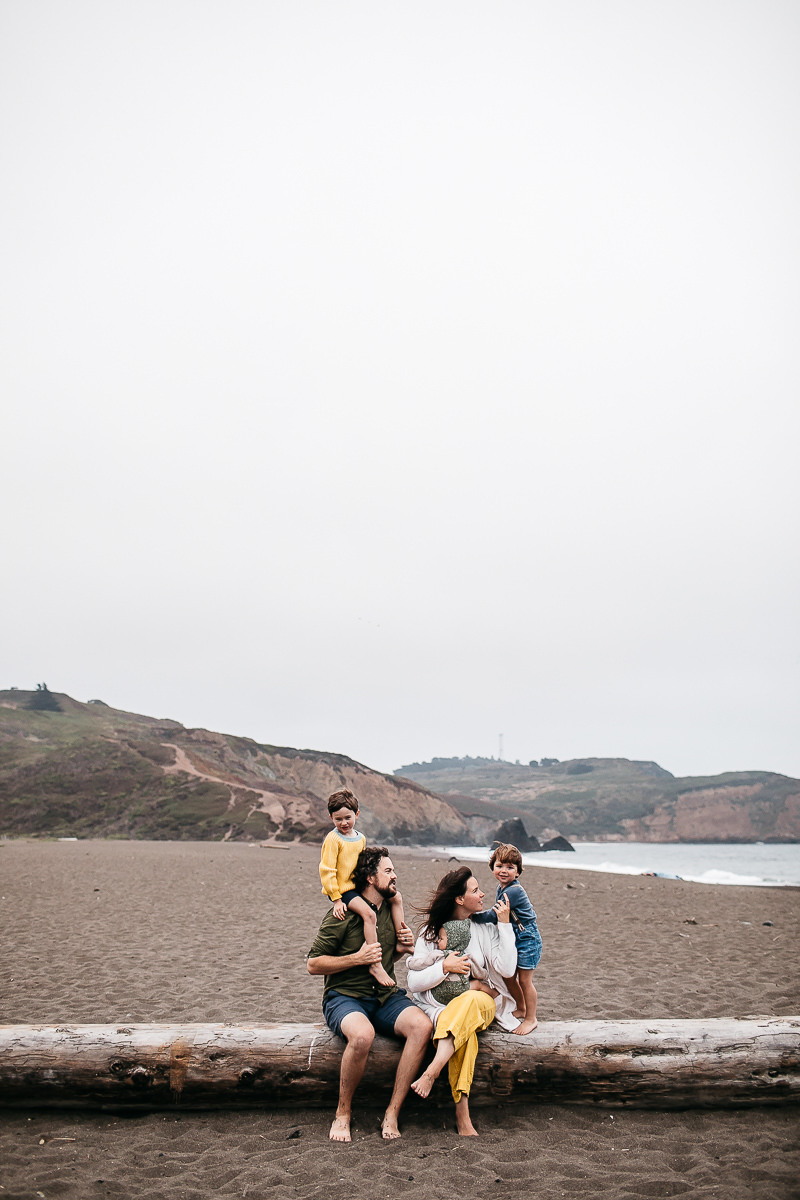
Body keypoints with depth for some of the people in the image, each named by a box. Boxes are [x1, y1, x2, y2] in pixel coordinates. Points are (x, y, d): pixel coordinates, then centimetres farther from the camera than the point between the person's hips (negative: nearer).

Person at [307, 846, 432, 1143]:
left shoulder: (391, 909, 11)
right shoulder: (343, 914, -10)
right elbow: (313, 964, -9)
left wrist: (399, 949, 4)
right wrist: (357, 958, -17)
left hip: (385, 996, 6)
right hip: (344, 996, -5)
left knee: (422, 1026, -25)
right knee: (362, 1035, -38)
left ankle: (392, 1114, -17)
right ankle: (343, 1114, -13)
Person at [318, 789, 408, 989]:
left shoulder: (361, 838, 11)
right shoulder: (333, 839, -12)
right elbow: (326, 871, -14)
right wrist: (336, 900, -17)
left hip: (359, 886, 8)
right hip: (343, 890, -8)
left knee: (396, 897, 7)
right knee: (368, 913, -29)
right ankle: (375, 965, -29)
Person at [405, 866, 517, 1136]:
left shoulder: (485, 928, 8)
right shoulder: (430, 932, 5)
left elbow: (507, 969, -7)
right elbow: (413, 984, 0)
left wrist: (504, 924, -8)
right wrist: (444, 967, -13)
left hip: (482, 1003, 1)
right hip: (441, 1007, -1)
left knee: (469, 1002, -38)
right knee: (464, 1033, -37)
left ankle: (431, 1072, -46)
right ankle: (462, 1114, -40)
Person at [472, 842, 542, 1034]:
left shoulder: (513, 891, -25)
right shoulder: (501, 887, 4)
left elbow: (494, 915, -26)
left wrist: (471, 916, -18)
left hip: (527, 939, -9)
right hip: (513, 939, 9)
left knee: (524, 979, 0)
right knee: (509, 977, 15)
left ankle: (531, 1018, 16)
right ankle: (521, 1008, 37)